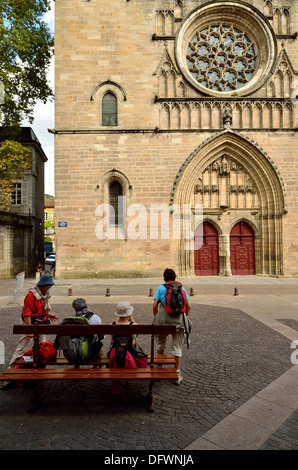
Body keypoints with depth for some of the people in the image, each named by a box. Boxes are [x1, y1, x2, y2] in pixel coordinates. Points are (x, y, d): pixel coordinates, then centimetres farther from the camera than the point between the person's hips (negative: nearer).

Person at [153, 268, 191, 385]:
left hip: (163, 319, -1)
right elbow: (188, 306, 5)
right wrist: (184, 317, 18)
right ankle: (177, 374, 13)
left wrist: (156, 318, 9)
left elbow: (155, 305, -3)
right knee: (177, 347, 9)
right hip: (178, 320, 1)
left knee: (160, 343, 21)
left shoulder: (161, 288, 4)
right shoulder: (181, 288, 9)